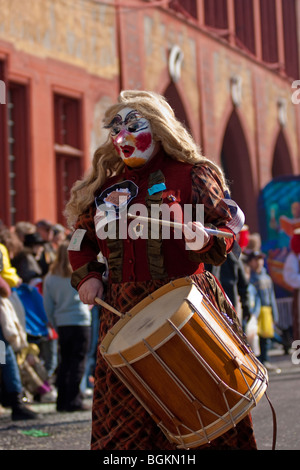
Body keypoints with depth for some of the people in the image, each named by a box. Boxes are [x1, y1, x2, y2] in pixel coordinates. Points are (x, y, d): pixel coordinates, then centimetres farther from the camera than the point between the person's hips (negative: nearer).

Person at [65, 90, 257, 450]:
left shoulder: (192, 175, 2)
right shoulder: (105, 188, 15)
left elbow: (226, 231, 0)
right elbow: (82, 241, 24)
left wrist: (203, 240, -21)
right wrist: (86, 276, 7)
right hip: (123, 312, 4)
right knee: (123, 420, 5)